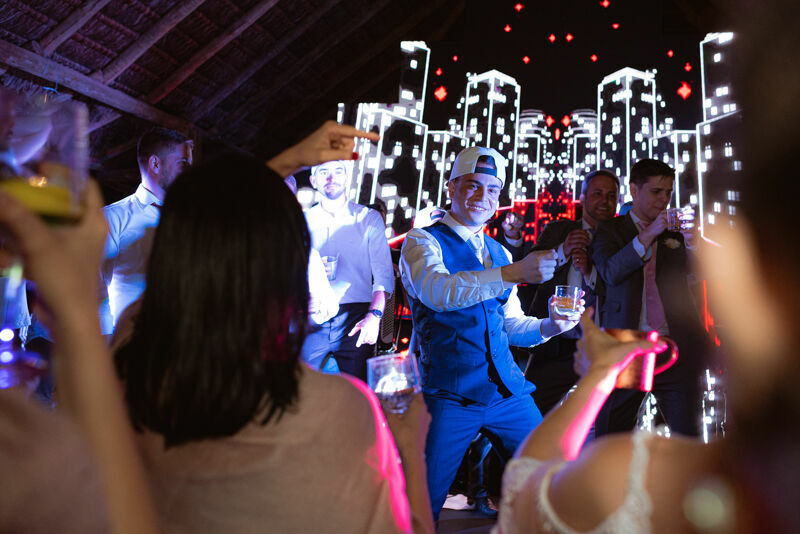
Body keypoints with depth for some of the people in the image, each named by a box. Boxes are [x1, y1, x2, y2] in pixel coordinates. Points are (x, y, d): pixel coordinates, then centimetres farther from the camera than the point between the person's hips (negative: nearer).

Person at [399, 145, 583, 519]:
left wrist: (548, 325, -2)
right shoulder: (422, 241, -2)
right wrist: (513, 273, -34)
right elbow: (437, 289, -24)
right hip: (451, 394, -5)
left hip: (508, 391, 6)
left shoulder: (498, 252, 18)